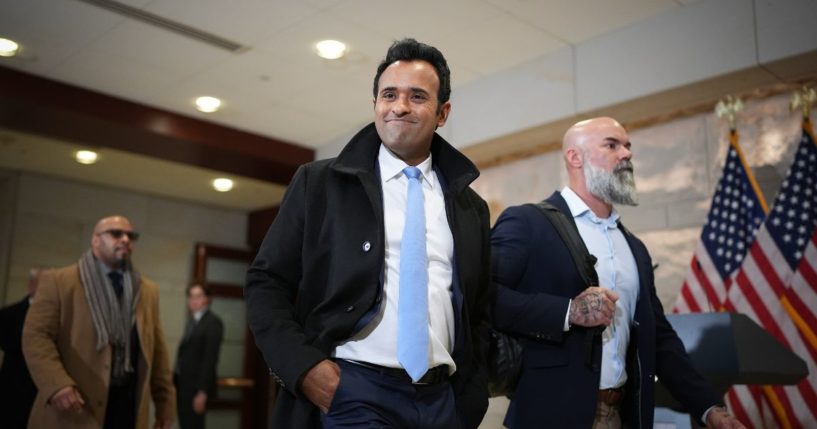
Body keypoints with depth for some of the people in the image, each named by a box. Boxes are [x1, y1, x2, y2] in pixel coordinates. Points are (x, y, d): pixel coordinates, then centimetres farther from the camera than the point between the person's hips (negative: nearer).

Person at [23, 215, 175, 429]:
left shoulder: (148, 291, 15)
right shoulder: (58, 281, 2)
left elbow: (156, 349, 15)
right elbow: (36, 335, -6)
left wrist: (165, 403, 11)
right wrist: (56, 385, -20)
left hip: (127, 404, 4)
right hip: (74, 407, -3)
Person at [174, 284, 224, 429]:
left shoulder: (213, 322, -10)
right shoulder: (192, 320, 15)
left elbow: (210, 358, -15)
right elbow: (185, 353, 12)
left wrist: (202, 392, -18)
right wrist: (177, 381, 6)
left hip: (196, 387, -8)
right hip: (183, 384, 8)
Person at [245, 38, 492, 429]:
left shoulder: (470, 207, 10)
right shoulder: (319, 183, 1)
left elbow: (480, 311, 16)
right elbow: (266, 284, 0)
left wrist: (470, 397, 6)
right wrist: (304, 367, -12)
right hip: (350, 394, -3)